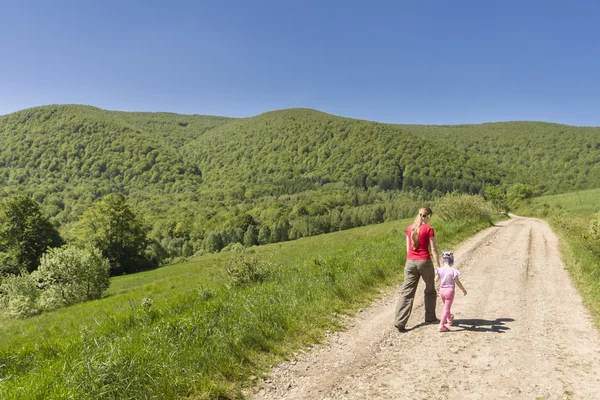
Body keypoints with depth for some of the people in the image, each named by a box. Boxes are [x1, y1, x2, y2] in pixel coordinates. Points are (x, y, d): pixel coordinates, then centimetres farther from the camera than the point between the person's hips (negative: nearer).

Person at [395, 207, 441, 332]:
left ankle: (400, 322, -8)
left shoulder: (409, 229, 8)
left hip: (411, 262, 4)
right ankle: (430, 316, 32)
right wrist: (438, 267, -5)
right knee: (430, 290, 20)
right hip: (424, 262, -3)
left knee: (407, 292, 1)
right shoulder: (428, 229, -6)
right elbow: (433, 249, -9)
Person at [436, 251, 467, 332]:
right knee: (446, 308, 0)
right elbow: (457, 283, -9)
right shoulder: (453, 271, -15)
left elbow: (436, 280, 6)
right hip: (450, 290, -4)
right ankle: (441, 325, -3)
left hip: (442, 290, 4)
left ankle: (449, 318, 51)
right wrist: (463, 290, 5)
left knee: (446, 306, 27)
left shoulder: (440, 270, -5)